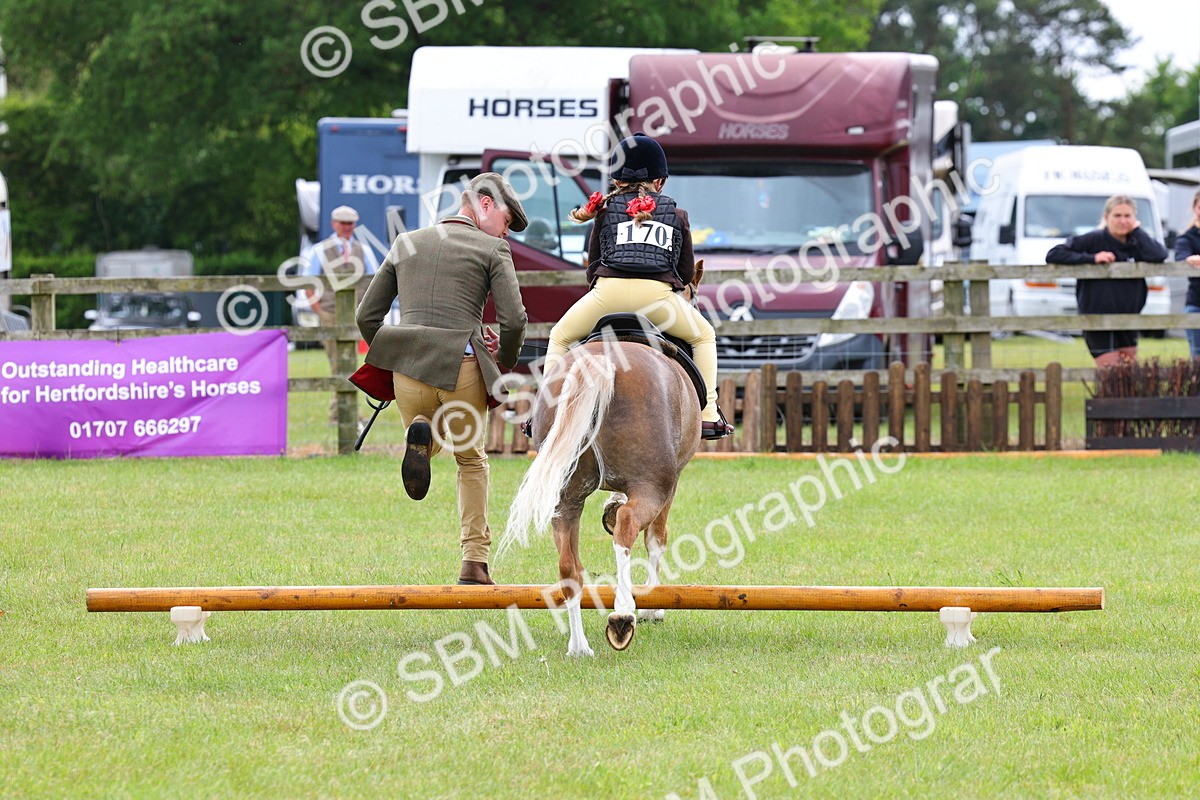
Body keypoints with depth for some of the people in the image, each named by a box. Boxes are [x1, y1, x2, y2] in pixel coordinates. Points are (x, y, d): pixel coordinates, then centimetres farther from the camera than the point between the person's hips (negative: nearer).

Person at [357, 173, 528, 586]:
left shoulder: (406, 243, 16)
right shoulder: (492, 250, 2)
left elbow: (367, 316, 14)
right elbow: (513, 320, -8)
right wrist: (505, 361, 10)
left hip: (408, 367, 3)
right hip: (462, 370, -3)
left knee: (427, 445, 29)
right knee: (472, 462, 19)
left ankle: (421, 437, -9)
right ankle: (475, 563, 11)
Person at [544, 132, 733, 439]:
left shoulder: (607, 210, 18)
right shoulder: (676, 215, 20)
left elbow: (592, 264, 18)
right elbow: (687, 272, 19)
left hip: (609, 291, 0)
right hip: (658, 296, 0)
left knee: (559, 338, 23)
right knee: (704, 336, 25)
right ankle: (709, 415, 15)